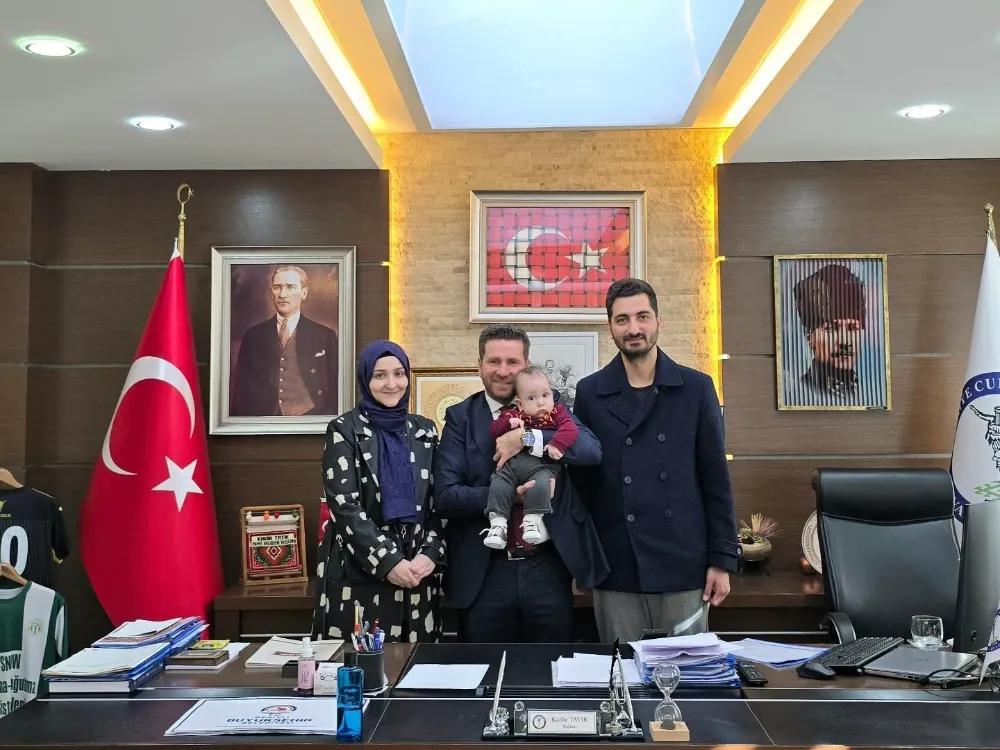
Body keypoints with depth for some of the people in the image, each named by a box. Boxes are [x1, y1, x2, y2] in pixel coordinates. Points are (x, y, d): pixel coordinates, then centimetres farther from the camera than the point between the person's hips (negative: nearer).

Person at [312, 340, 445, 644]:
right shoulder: (344, 430, -2)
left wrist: (430, 553, -8)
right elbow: (344, 505, -10)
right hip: (359, 571, -3)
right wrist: (387, 561, -15)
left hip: (418, 568, 4)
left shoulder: (424, 430, 10)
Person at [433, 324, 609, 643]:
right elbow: (445, 496, -9)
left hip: (547, 566, 1)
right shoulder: (460, 417, 0)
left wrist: (526, 437, -22)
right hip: (483, 572, -1)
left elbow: (592, 449, -13)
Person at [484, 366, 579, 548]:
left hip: (542, 466, -2)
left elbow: (570, 429, -6)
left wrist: (557, 444, -25)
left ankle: (532, 519, -21)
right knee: (499, 483, -21)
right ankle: (497, 522, -18)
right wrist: (509, 423, -10)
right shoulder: (513, 414, 17)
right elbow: (494, 430, 10)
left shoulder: (557, 412, 11)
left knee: (541, 483, -32)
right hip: (512, 463, 2)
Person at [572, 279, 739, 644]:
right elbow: (581, 481, 6)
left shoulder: (696, 388, 2)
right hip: (616, 571, 0)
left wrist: (722, 559, 0)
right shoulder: (589, 393, 3)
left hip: (684, 566, 0)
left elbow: (715, 480, 3)